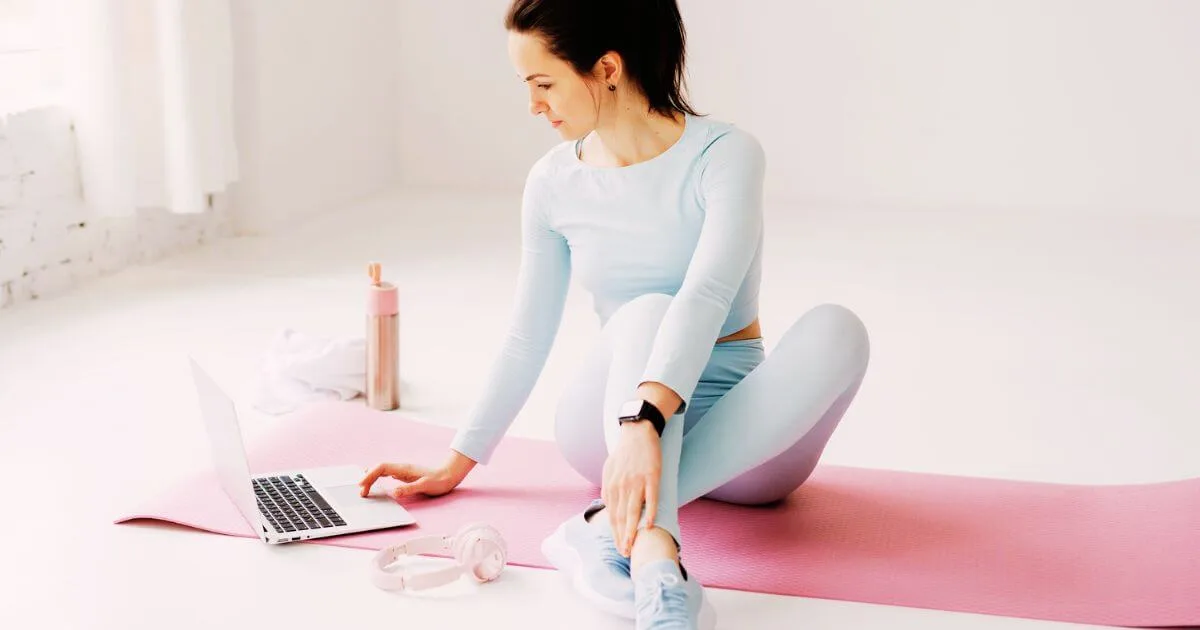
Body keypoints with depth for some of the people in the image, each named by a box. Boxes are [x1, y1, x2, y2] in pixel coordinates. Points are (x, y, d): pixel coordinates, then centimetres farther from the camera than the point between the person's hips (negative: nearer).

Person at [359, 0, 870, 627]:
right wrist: (456, 465, 8)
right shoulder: (553, 181, 0)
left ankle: (611, 524, -40)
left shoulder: (724, 154, -12)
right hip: (611, 421, 2)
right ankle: (655, 562, -54)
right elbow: (527, 340, 8)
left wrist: (644, 422, -44)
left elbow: (707, 296, -29)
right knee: (647, 311, -31)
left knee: (836, 328, -31)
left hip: (741, 431, -1)